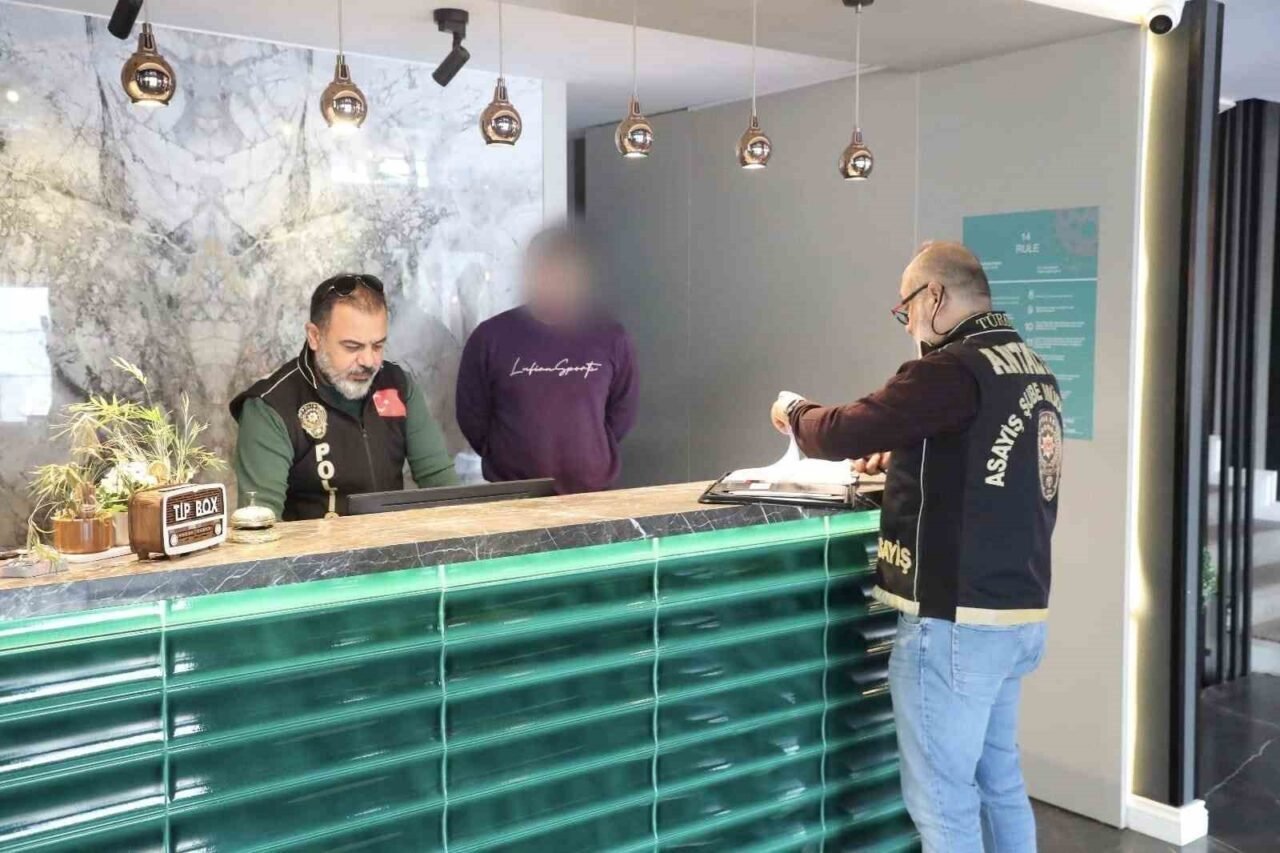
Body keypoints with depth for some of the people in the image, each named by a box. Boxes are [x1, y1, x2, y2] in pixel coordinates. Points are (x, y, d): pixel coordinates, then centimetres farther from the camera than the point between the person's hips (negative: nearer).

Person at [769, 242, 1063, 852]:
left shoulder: (952, 370, -18)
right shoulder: (1032, 370, 9)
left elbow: (840, 435, -16)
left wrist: (794, 411, 4)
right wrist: (901, 456, 19)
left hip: (955, 620, -9)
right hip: (1019, 614, 9)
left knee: (941, 800, 3)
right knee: (1000, 782, 20)